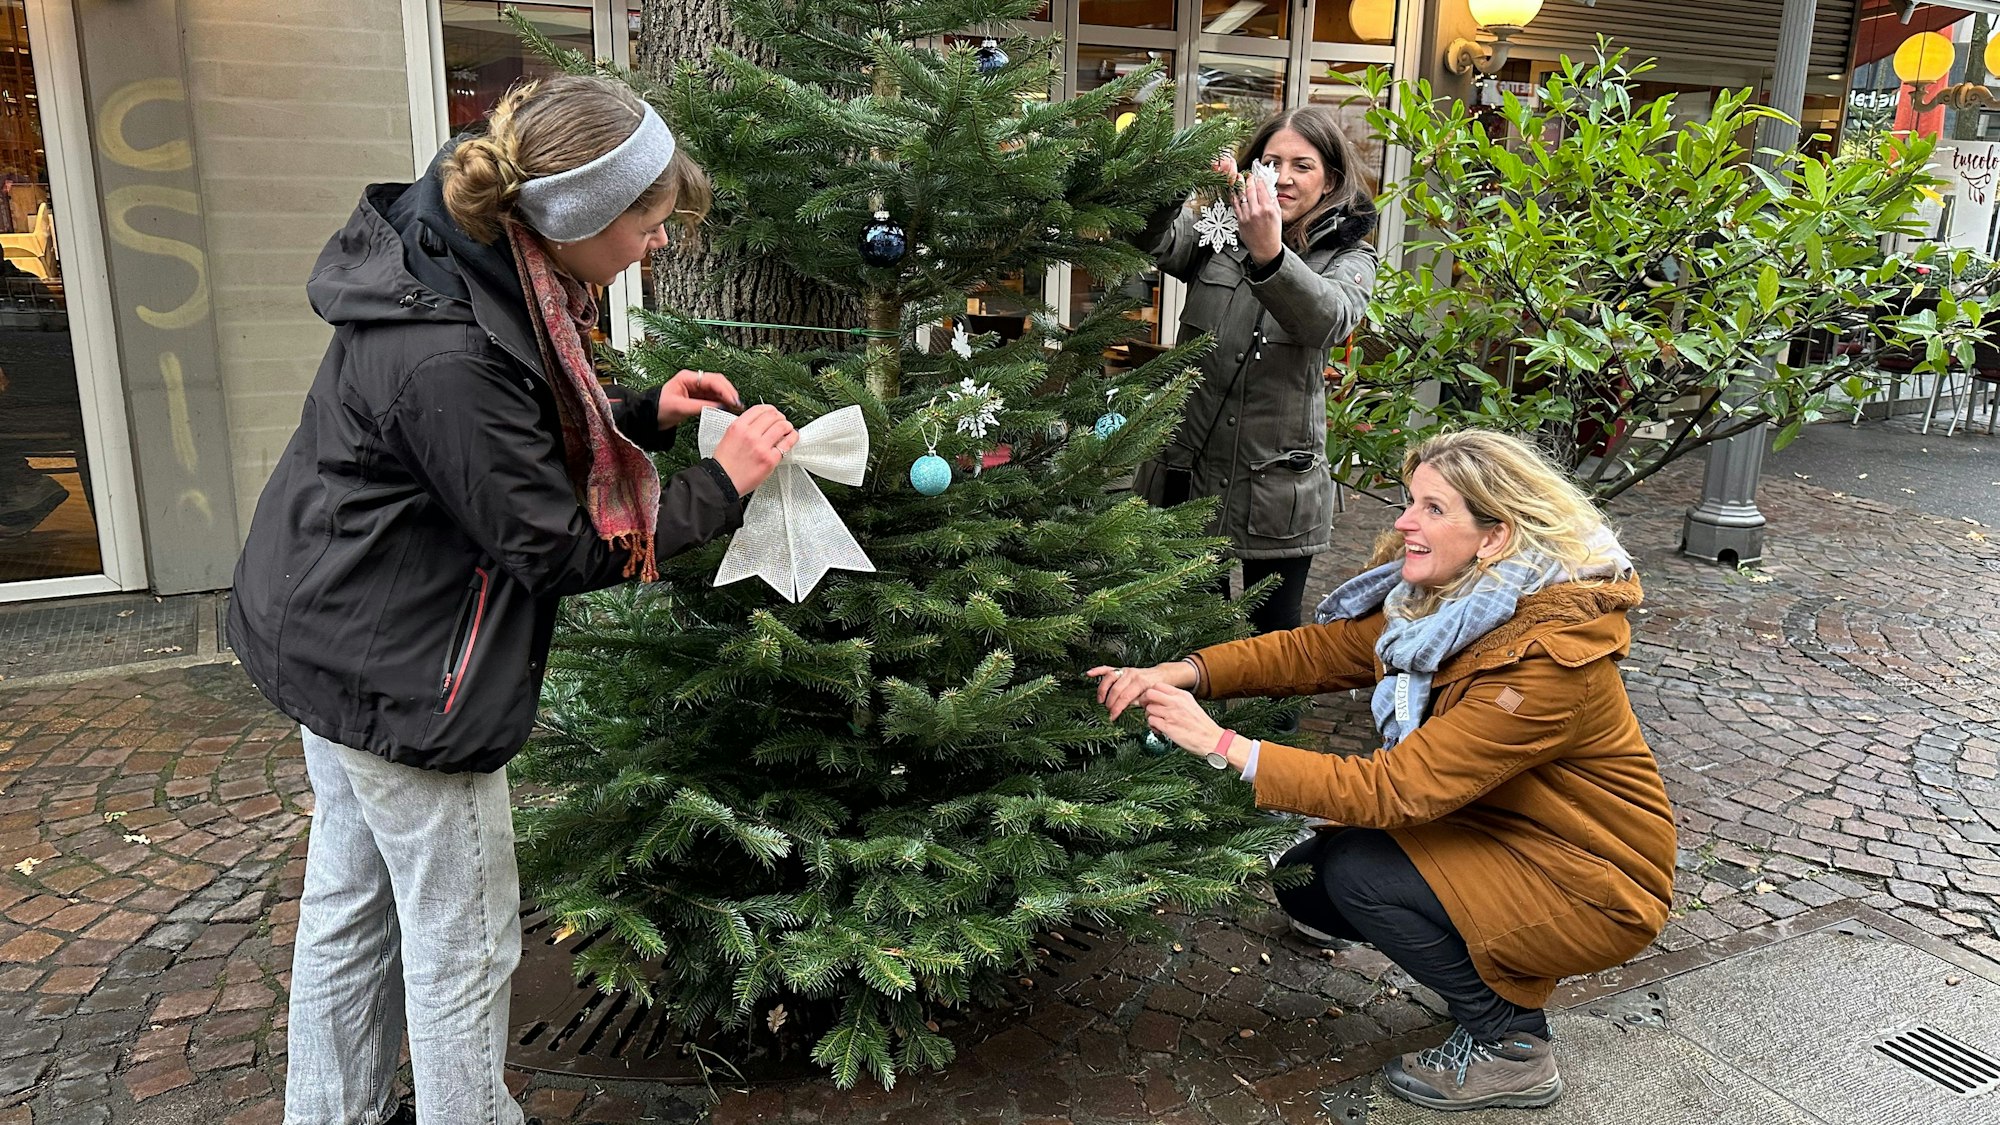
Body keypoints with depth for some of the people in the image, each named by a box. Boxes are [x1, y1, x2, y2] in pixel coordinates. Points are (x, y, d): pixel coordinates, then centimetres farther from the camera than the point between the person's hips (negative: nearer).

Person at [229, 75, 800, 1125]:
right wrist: (722, 483, -15)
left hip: (339, 636, 10)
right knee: (462, 941, 8)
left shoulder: (463, 250, -3)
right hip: (397, 671, -10)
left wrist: (645, 411, -1)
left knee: (349, 902, 23)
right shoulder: (445, 357, -32)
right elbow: (559, 548, -22)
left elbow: (515, 429, 13)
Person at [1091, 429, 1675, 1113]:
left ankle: (1508, 1046, -1)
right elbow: (1317, 650, -8)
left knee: (1356, 871, -22)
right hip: (1501, 832, 8)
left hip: (1593, 887, -8)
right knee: (1304, 877, -1)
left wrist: (1222, 746, -34)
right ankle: (1497, 972, 17)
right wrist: (1182, 673, -23)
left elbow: (1392, 791, -34)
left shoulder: (1547, 658, -32)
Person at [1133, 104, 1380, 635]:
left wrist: (1269, 255, -40)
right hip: (1187, 466, 2)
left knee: (1274, 639, 8)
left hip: (1277, 482, -1)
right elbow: (1157, 247, -13)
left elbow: (1329, 318, -22)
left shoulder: (1350, 258, 2)